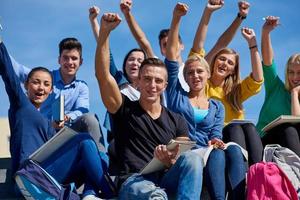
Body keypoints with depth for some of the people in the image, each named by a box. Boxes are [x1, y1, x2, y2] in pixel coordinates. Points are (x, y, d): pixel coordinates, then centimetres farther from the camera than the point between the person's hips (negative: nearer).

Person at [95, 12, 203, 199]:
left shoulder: (177, 121, 19)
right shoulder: (124, 109, 12)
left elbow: (190, 163, 12)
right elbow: (103, 74, -3)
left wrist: (171, 162, -12)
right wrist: (104, 32, -12)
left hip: (166, 180, 3)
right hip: (133, 180, -3)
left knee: (192, 157, -30)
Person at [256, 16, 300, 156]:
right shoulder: (277, 88, 10)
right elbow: (267, 61, -4)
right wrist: (266, 32, -16)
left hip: (288, 147, 2)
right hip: (264, 142, -1)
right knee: (288, 129, -31)